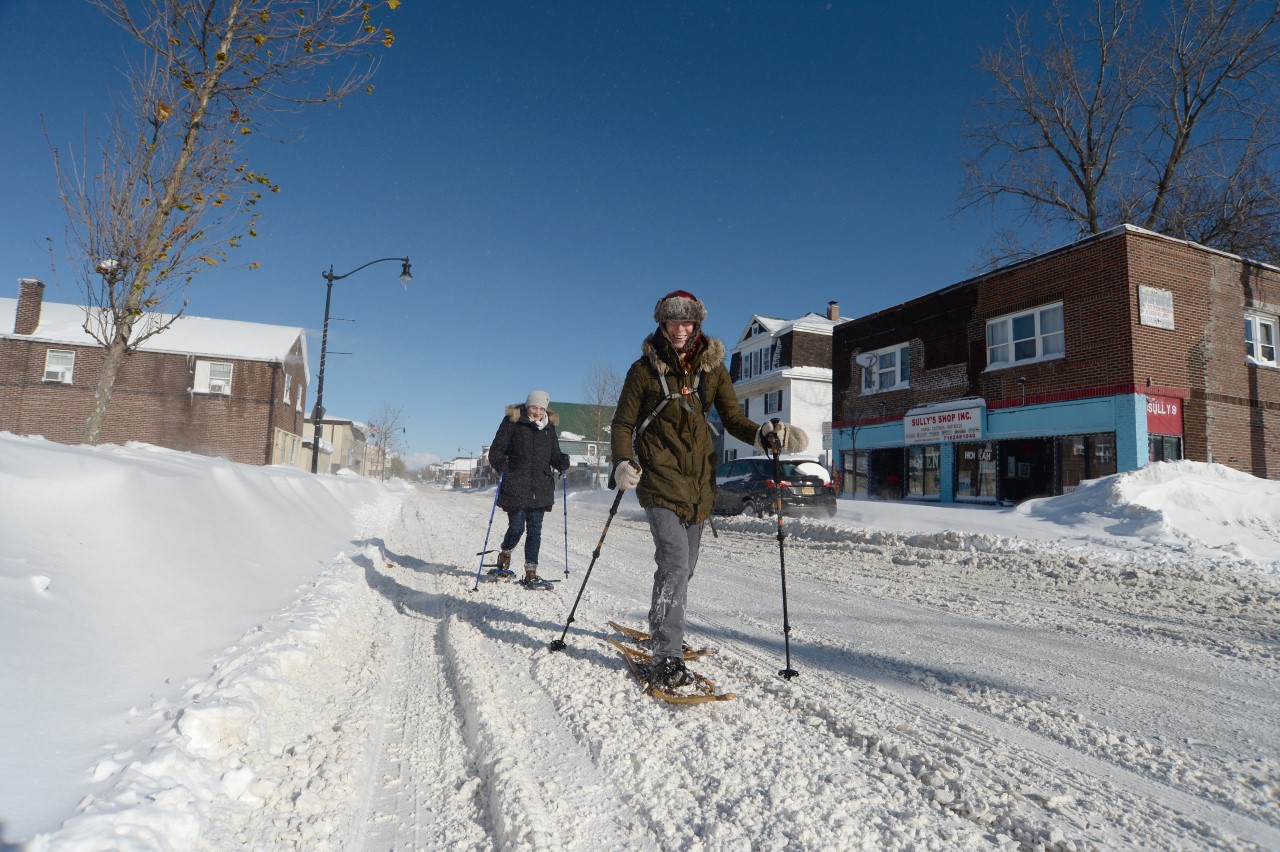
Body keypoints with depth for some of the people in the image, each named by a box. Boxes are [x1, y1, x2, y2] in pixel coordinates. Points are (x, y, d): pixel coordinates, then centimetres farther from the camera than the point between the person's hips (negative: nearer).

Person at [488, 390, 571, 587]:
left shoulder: (549, 427, 12)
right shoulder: (512, 422, -1)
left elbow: (554, 455, 18)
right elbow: (496, 450, -1)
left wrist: (562, 462, -4)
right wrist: (502, 466, -20)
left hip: (541, 489, 4)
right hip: (516, 488, -3)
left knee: (535, 530, 4)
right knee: (516, 528, -1)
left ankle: (531, 572, 11)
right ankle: (505, 554, 31)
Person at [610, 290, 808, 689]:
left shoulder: (712, 366, 6)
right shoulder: (645, 368, -2)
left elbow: (733, 419, 6)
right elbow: (623, 424, 1)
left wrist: (763, 433, -14)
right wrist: (623, 464, -16)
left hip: (700, 477, 4)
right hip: (659, 475, -4)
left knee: (684, 565, 13)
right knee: (675, 561, -17)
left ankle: (662, 631, 35)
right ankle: (666, 658, -9)